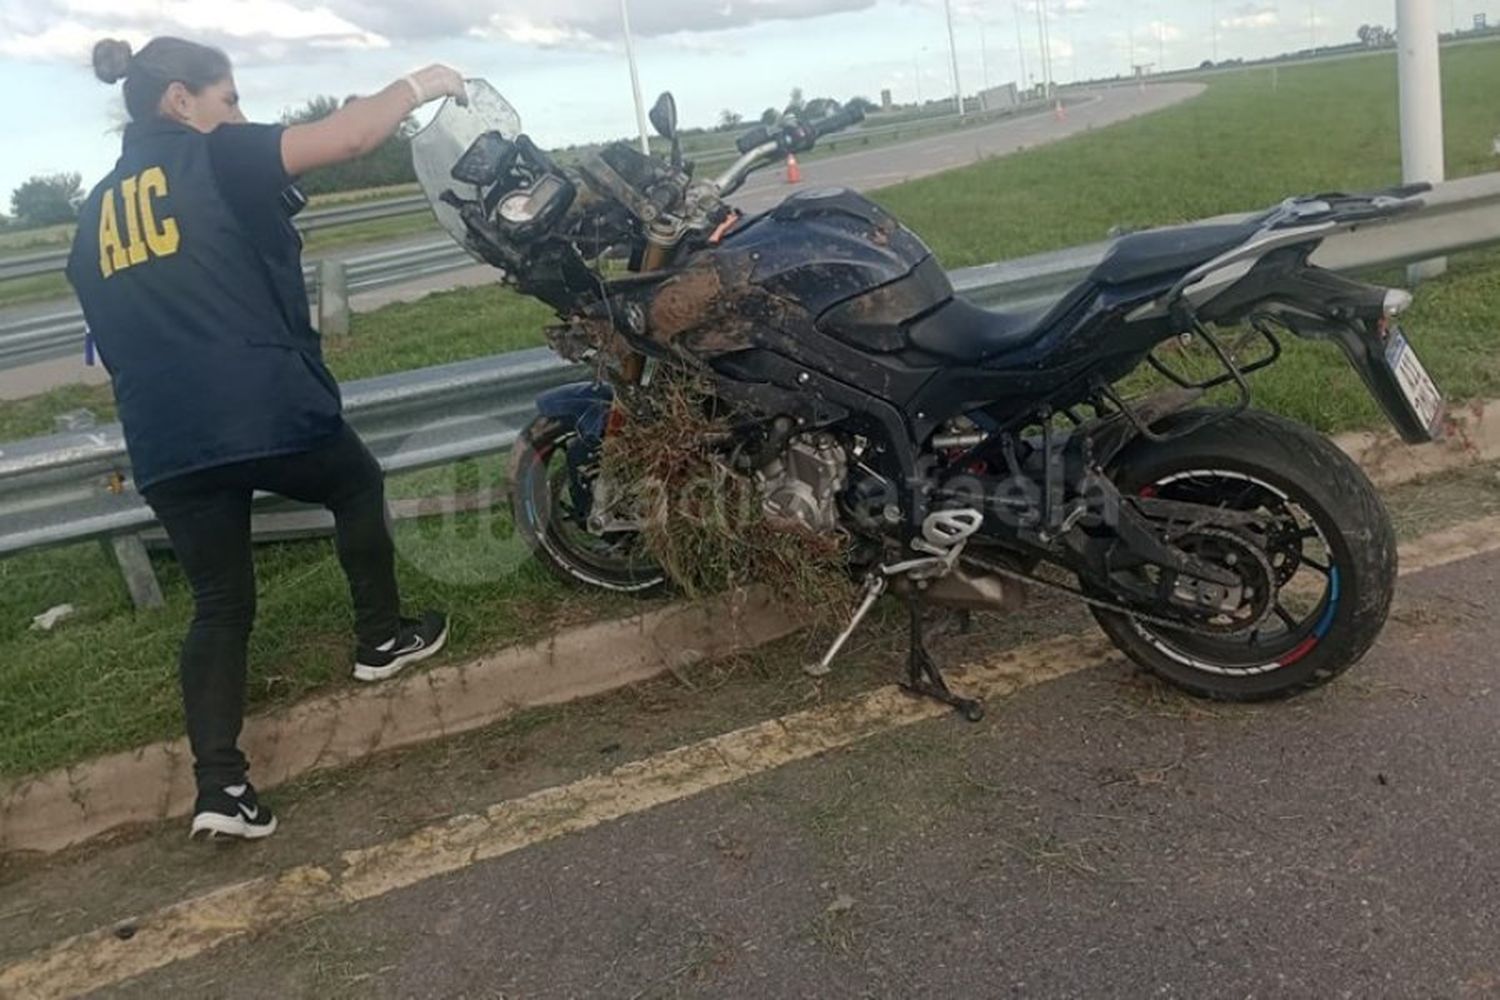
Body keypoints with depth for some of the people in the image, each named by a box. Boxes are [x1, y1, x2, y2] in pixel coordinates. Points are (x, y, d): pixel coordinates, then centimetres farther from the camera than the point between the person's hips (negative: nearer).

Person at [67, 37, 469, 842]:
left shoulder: (95, 214, 19)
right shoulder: (211, 156, 0)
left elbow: (116, 335, 23)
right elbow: (344, 138, -8)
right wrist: (420, 85, 7)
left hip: (164, 446, 6)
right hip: (266, 407, -6)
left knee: (219, 605, 13)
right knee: (357, 486, 25)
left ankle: (219, 785, 5)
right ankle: (381, 638, 32)